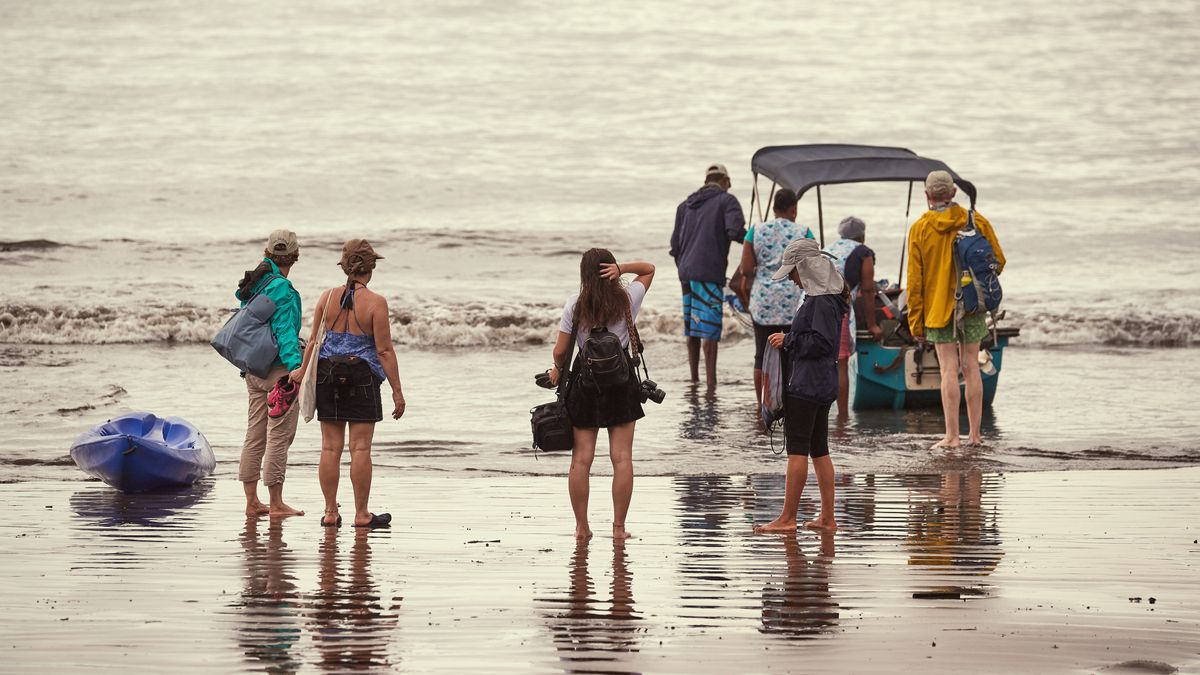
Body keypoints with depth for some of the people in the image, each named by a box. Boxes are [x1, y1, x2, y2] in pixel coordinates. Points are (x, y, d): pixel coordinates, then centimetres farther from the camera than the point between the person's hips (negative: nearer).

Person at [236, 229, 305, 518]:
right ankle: (275, 503, -3)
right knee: (279, 436, -4)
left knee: (255, 436, 11)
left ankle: (252, 502, 14)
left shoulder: (255, 283, 8)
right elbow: (285, 331, -24)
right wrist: (295, 366, -29)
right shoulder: (281, 289, -16)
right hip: (277, 369, -9)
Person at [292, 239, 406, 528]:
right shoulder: (375, 303, -10)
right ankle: (361, 514, 4)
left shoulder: (328, 297, 1)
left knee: (331, 447, 7)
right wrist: (397, 392, -5)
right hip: (362, 378, -4)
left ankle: (330, 512, 10)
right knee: (360, 448, 1)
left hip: (327, 373, 4)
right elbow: (384, 350, -10)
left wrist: (303, 370, 18)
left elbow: (314, 340, 5)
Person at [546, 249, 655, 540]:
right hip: (621, 380, 1)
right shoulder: (628, 300, -2)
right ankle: (619, 526, 2)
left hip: (584, 382, -1)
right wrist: (621, 268, -5)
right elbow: (649, 269, 14)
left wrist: (557, 369, 17)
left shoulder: (574, 306, -6)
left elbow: (560, 350, -4)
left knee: (581, 459, 4)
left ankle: (581, 527, 5)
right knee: (622, 457, 3)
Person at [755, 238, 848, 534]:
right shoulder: (824, 297, 15)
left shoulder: (822, 302, -17)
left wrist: (788, 341, -13)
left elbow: (821, 342, -23)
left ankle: (788, 517, -5)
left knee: (797, 449, -6)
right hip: (822, 384, 10)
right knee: (819, 450, 11)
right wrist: (789, 340, 13)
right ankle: (827, 517, 13)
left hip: (806, 386, -10)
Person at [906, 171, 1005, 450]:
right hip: (972, 307, 2)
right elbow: (998, 261, 3)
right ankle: (975, 435, 11)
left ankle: (952, 436, -6)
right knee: (971, 367, 8)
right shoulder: (975, 222, 0)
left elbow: (915, 280, -5)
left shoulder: (919, 229, -5)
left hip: (938, 308, -2)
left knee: (949, 370, -3)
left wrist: (915, 322, -1)